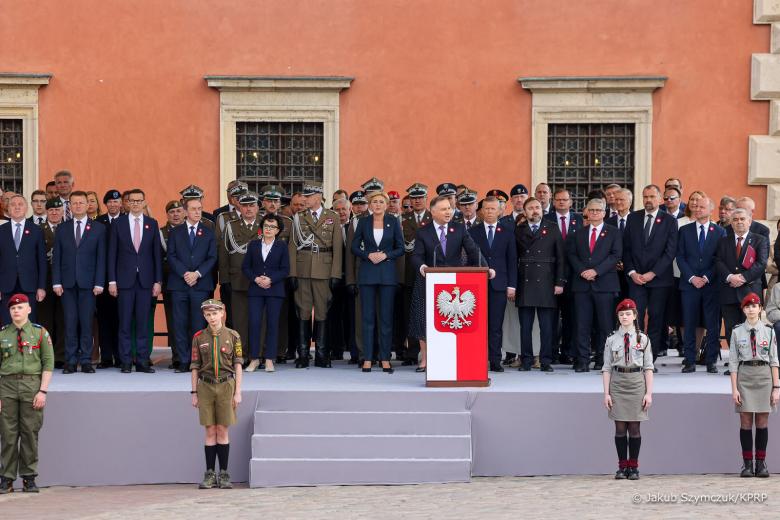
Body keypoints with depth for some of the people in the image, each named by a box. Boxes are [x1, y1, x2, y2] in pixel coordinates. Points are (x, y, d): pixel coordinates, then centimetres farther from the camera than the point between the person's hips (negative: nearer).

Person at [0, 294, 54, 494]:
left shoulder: (40, 333, 5)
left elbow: (48, 363, 2)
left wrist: (43, 391, -7)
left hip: (32, 384, -1)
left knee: (30, 432, 0)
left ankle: (29, 478, 7)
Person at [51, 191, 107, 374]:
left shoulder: (98, 228, 6)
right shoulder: (62, 229, 10)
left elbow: (101, 258, 2)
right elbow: (56, 257, 8)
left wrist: (99, 283, -5)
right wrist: (56, 282, -1)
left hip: (88, 283, -1)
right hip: (68, 283, 1)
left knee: (87, 322, -2)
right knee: (70, 323, 0)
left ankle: (86, 360, 3)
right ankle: (71, 361, 4)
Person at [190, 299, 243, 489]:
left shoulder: (232, 336, 1)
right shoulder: (199, 337, 4)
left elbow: (238, 365, 2)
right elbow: (195, 366, 7)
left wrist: (238, 392, -2)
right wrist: (194, 393, 5)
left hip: (226, 385, -1)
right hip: (206, 386, 1)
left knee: (222, 431, 2)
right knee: (210, 431, 3)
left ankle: (224, 474, 7)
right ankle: (210, 474, 7)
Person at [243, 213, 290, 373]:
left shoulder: (282, 246, 5)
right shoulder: (253, 245, 11)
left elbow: (285, 270, 0)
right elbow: (245, 267, 8)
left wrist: (270, 280, -13)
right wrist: (255, 279, -9)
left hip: (274, 290, -1)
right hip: (255, 290, 1)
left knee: (273, 324, -1)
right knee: (254, 323, -6)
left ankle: (269, 360, 4)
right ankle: (254, 359, 2)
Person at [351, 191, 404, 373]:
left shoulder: (393, 222, 4)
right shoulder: (363, 222, 5)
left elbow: (400, 248, 5)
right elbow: (354, 246, 7)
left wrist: (385, 255, -11)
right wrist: (369, 255, -9)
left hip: (387, 274, 0)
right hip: (367, 273, 0)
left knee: (386, 317, 0)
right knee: (367, 317, 0)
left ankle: (385, 359, 4)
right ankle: (367, 358, 2)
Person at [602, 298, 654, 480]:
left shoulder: (643, 339, 3)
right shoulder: (611, 340, 4)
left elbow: (648, 368, 2)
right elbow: (607, 368, 4)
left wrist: (649, 393, -3)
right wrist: (606, 393, -2)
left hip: (636, 382, -1)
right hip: (617, 382, 1)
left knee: (634, 427, 2)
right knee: (620, 427, 2)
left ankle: (634, 467, 10)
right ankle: (622, 466, 10)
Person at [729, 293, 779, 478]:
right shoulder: (737, 332, 3)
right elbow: (733, 361, 2)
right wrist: (734, 389, -3)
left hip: (764, 376, 0)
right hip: (744, 375, 0)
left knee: (762, 422, 3)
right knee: (746, 422, 1)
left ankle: (761, 463, 8)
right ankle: (747, 464, 5)